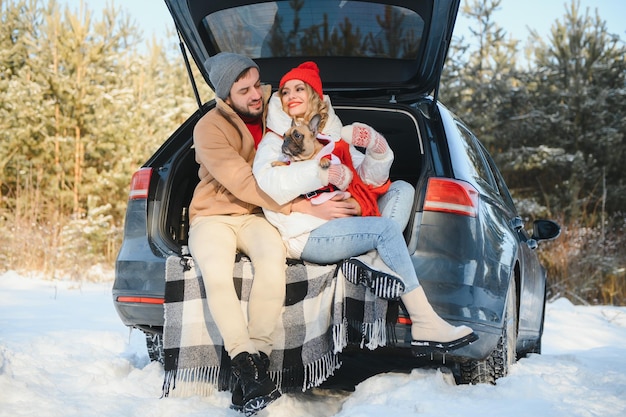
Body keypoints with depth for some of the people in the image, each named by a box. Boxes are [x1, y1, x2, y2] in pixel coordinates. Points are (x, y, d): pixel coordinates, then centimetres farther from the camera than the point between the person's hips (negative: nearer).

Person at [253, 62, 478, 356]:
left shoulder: (333, 135, 20)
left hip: (340, 223, 7)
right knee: (386, 228, -24)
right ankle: (425, 326, -29)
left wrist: (376, 149, -2)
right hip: (307, 236, -7)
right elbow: (266, 183, -18)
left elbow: (366, 179, 18)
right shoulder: (274, 141, 3)